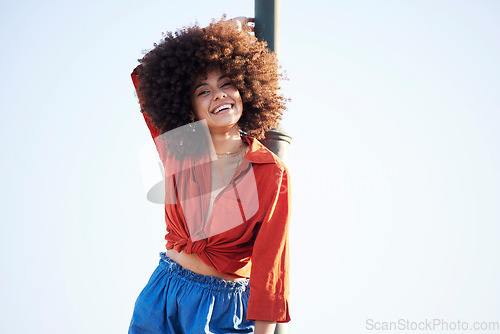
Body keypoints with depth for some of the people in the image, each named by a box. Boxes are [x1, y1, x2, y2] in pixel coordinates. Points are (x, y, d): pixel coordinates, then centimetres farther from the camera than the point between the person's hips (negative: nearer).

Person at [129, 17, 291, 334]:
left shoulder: (272, 174, -13)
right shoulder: (178, 155, -3)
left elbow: (269, 263, -12)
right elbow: (144, 81, 13)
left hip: (223, 308, -3)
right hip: (162, 295, 4)